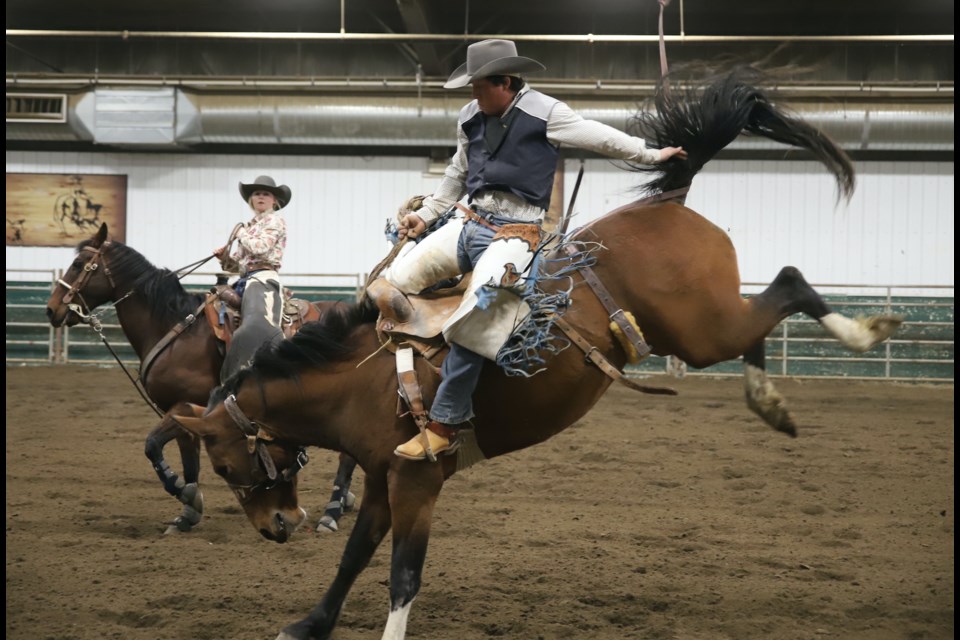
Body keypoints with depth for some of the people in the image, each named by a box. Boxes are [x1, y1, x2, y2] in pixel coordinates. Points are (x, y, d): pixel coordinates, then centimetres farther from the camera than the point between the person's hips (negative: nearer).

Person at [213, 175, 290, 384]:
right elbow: (235, 264, 25)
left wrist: (241, 235, 4)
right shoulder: (250, 225, 25)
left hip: (263, 277, -10)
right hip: (245, 279, 10)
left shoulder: (275, 220, 4)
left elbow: (260, 247, -13)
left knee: (255, 327, -35)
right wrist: (224, 257, 4)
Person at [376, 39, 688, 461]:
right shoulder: (471, 118, 12)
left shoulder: (545, 114, -7)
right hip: (470, 222, 7)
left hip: (514, 231, -7)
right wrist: (425, 215, 20)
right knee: (393, 281, -4)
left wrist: (652, 155, 7)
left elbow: (602, 139, 2)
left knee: (473, 319, -24)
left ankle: (444, 428, -18)